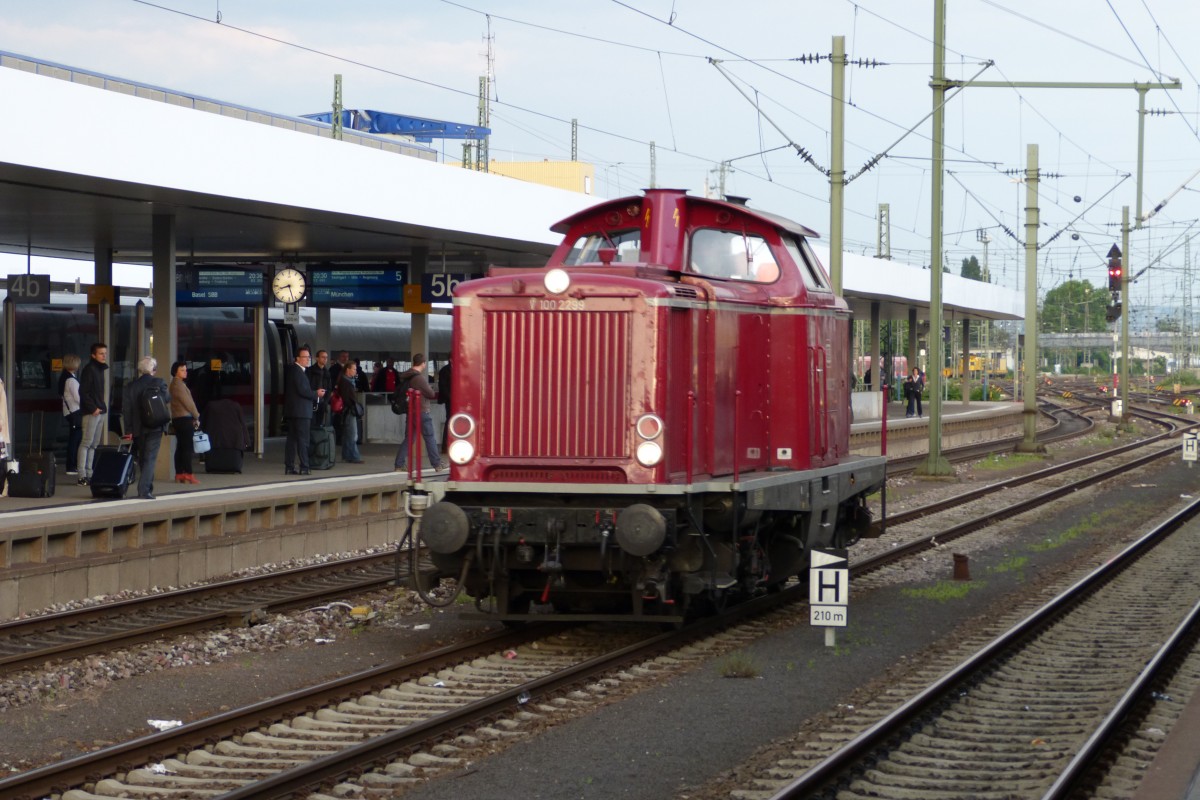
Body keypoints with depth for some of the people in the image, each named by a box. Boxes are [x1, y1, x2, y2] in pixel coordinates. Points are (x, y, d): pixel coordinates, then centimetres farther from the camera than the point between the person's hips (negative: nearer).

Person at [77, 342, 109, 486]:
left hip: (100, 411, 9)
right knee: (86, 443, -9)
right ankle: (82, 476, -10)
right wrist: (93, 408, -18)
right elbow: (83, 392, -15)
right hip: (91, 413, -9)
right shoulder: (89, 369, -9)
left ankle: (89, 474, 13)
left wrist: (102, 407, 11)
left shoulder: (100, 369, 17)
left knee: (94, 445, 9)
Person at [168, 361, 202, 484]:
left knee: (180, 447, 10)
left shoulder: (174, 384, 19)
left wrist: (194, 416, 11)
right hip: (185, 418, -10)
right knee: (187, 447, -10)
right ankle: (188, 475, -12)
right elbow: (188, 402, -13)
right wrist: (197, 416, -2)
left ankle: (179, 474, 10)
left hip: (177, 419, 10)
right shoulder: (179, 385, -12)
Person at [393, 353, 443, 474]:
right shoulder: (420, 378, -17)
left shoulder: (405, 377, 7)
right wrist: (437, 395, 11)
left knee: (408, 439, 9)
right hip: (422, 412, -7)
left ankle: (399, 465, 3)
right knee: (430, 439, 2)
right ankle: (437, 464, 7)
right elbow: (430, 394, -12)